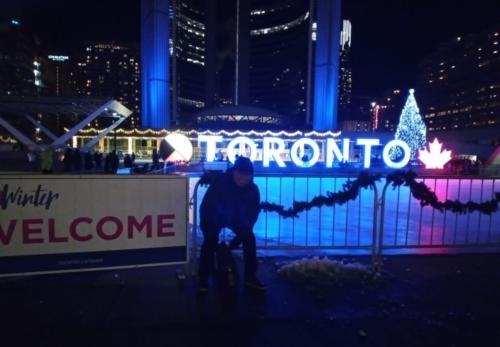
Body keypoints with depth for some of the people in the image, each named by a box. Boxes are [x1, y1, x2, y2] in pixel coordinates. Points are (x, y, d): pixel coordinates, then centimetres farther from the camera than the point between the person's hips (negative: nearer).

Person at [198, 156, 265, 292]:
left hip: (236, 217, 3)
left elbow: (253, 211, -11)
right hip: (214, 217, -3)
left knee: (249, 238, -12)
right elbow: (207, 207, -28)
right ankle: (203, 278, -10)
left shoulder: (253, 189, -21)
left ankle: (250, 277, 2)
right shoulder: (219, 183, -32)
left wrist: (245, 229, -21)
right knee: (210, 241, -24)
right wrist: (206, 226, -30)